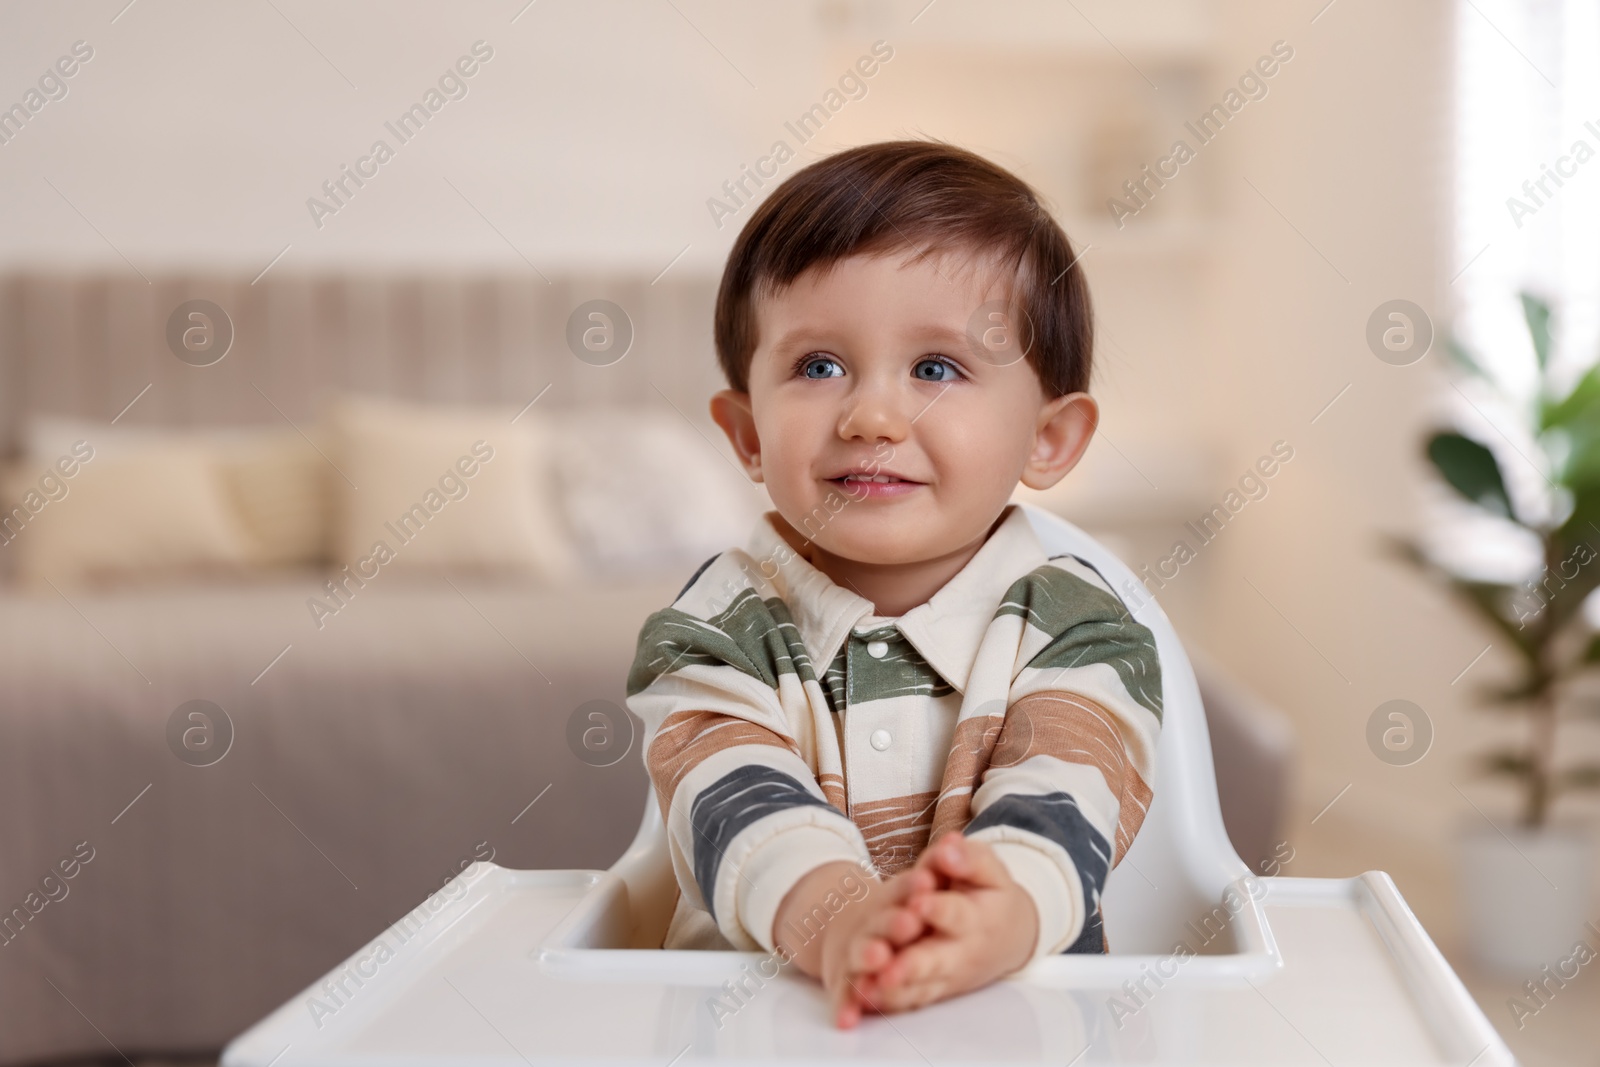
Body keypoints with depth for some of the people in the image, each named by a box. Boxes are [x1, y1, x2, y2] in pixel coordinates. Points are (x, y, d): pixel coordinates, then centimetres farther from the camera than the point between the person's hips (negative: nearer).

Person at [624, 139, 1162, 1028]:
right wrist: (831, 911, -35)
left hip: (1024, 1017, 0)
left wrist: (1010, 909, -37)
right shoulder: (715, 633, 1)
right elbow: (737, 809, -15)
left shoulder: (1078, 633, 1)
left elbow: (1062, 810, -15)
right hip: (758, 1007, 0)